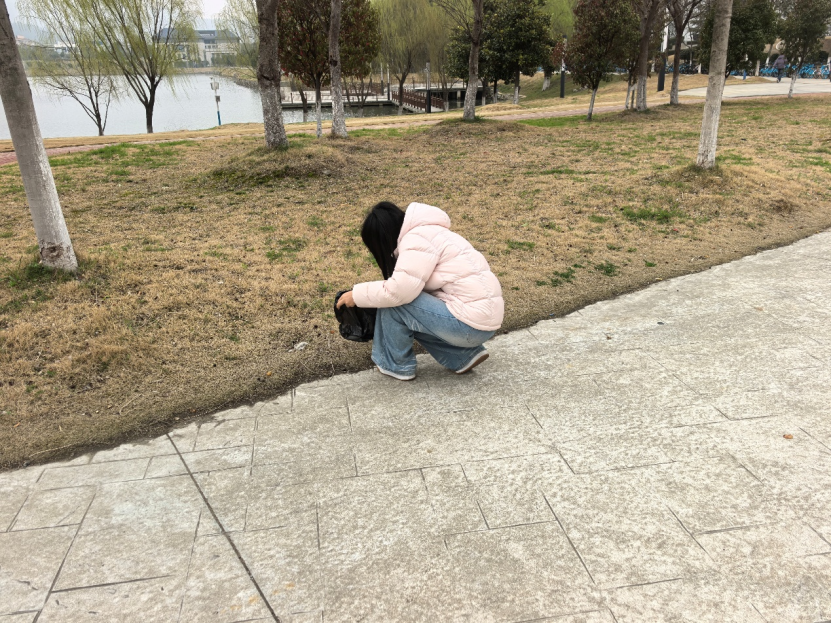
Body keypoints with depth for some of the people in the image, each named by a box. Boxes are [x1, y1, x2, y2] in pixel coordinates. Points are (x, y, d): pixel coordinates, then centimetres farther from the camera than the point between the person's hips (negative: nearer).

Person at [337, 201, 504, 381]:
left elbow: (398, 291, -22)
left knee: (393, 303, -9)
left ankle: (396, 365, 9)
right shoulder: (424, 234, 17)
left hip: (472, 323, -10)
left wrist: (357, 295, -7)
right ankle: (465, 356, 15)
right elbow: (408, 287, 22)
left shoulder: (417, 239, -13)